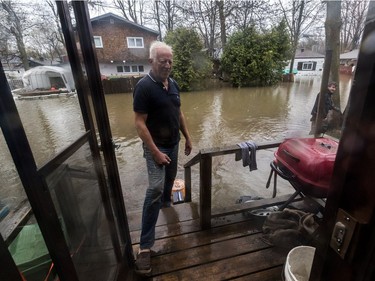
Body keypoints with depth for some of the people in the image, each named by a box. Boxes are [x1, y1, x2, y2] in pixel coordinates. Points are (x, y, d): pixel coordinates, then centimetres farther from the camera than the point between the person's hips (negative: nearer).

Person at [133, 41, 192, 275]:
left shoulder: (173, 84, 6)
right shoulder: (144, 87, -17)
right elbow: (140, 123, -19)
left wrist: (187, 137, 13)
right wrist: (155, 152, -23)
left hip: (174, 143, 7)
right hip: (156, 146, -7)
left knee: (170, 177, 23)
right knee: (155, 188, -11)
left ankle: (166, 201, 54)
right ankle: (145, 246, 1)